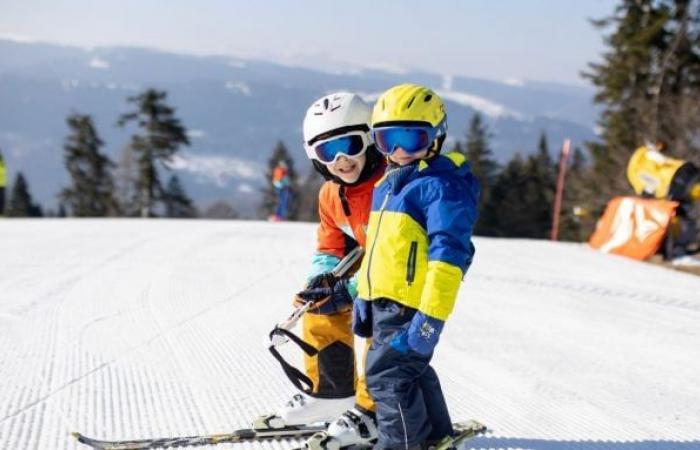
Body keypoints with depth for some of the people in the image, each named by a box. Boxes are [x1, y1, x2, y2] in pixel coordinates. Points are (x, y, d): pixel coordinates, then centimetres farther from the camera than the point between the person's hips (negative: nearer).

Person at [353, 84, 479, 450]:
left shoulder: (442, 186, -16)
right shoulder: (388, 183, 14)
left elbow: (448, 256, -23)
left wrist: (430, 319, -28)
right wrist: (363, 296, 22)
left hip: (411, 306, -10)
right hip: (383, 302, 10)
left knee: (388, 376, -9)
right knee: (411, 372, 22)